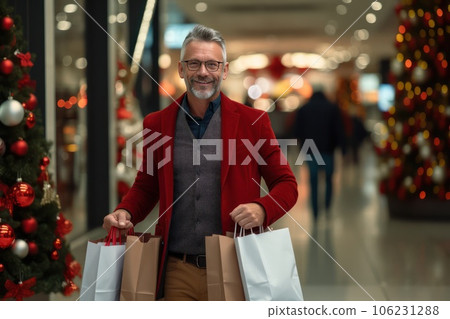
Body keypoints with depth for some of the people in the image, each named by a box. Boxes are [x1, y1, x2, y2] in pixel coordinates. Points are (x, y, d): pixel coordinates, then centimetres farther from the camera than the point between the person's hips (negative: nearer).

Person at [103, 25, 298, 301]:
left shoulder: (252, 122, 1)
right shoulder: (157, 124, 7)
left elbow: (285, 184, 5)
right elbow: (146, 185, 18)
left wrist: (262, 209, -16)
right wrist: (125, 213, -2)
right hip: (177, 270, 2)